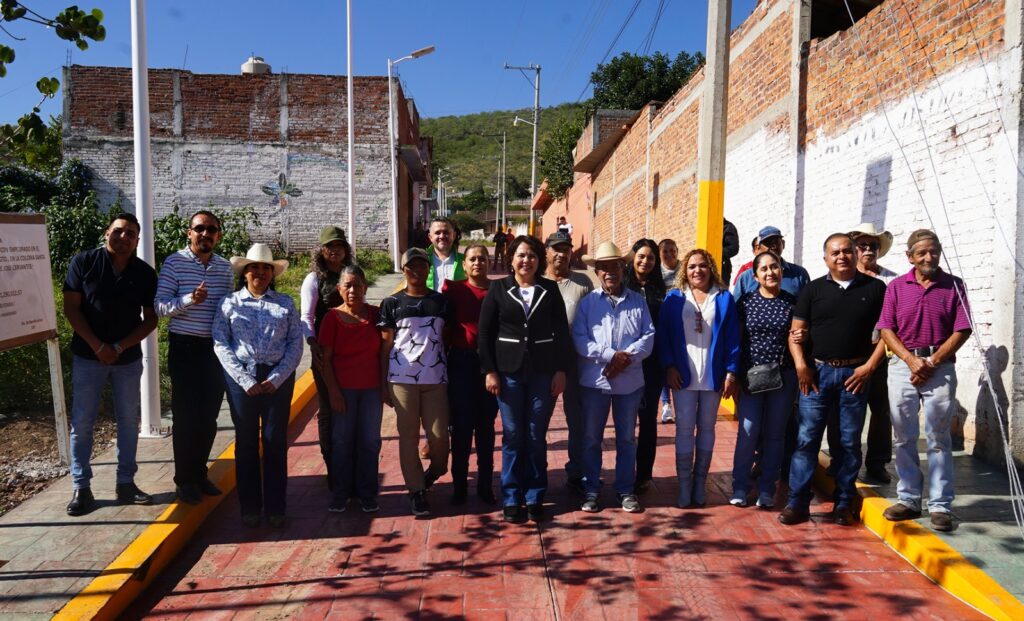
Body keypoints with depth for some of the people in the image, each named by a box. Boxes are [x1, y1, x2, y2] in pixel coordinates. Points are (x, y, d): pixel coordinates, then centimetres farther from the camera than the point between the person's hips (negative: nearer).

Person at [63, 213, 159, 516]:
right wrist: (98, 346, -13)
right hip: (88, 355, -2)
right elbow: (71, 308, -6)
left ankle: (126, 483, 17)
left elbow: (151, 319, 2)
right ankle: (81, 488, 10)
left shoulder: (145, 273, 1)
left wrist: (120, 347, -10)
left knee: (128, 421, 7)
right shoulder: (84, 261, -4)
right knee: (82, 422, 1)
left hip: (129, 358, 2)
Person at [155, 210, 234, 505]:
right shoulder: (174, 263, -6)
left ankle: (200, 473, 25)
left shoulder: (225, 266, 7)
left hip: (216, 347, 4)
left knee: (209, 414, 10)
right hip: (185, 347, -4)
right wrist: (189, 300, -27)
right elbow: (159, 306, -10)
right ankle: (184, 479, 16)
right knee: (186, 415, 2)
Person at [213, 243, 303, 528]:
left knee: (275, 441, 4)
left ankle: (275, 507, 14)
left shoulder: (285, 303, 7)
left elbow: (296, 344, 2)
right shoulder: (230, 304, 5)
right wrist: (246, 381, -11)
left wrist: (276, 378, -9)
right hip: (241, 377, 0)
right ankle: (249, 507, 17)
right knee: (246, 441, 6)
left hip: (278, 379, 0)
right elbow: (221, 345, -3)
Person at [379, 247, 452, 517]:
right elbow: (386, 345, 4)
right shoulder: (392, 303, 4)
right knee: (408, 436, 3)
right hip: (402, 378, -1)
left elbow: (447, 340, 11)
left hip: (435, 378, 1)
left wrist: (453, 376, 5)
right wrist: (383, 383, 0)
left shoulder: (441, 302, 8)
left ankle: (433, 472, 30)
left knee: (439, 435, 0)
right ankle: (416, 490, 15)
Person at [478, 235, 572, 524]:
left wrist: (561, 370, -1)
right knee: (513, 436, 3)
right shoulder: (498, 289, 2)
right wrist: (489, 371, -5)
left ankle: (535, 497, 18)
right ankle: (511, 498, 15)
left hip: (543, 372, 1)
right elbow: (485, 332, 1)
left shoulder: (550, 289, 5)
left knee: (536, 437, 4)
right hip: (509, 371, 0)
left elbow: (561, 332, 5)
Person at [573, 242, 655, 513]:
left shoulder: (638, 301, 6)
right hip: (595, 380, -1)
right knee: (591, 438, 8)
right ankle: (591, 489, 22)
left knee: (627, 438, 12)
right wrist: (611, 355, -17)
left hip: (630, 380, 1)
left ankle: (626, 490, 25)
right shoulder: (587, 302, 3)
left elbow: (648, 337, -2)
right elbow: (579, 339, -7)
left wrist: (627, 358, -17)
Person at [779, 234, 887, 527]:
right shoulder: (813, 289, 7)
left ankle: (843, 503, 18)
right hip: (817, 372, 0)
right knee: (806, 438, -2)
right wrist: (800, 365, -8)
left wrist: (870, 365, -6)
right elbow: (796, 331, 5)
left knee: (850, 442, 7)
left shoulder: (875, 288, 5)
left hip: (855, 374, 0)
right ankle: (797, 502, 4)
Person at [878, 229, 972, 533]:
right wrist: (912, 360, -10)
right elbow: (886, 329, 3)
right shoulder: (896, 287, 7)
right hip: (902, 366, 2)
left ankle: (940, 505, 8)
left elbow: (961, 331, -1)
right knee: (904, 437, 7)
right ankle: (908, 499, 17)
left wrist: (931, 363, -9)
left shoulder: (954, 285, 3)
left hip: (940, 368, -2)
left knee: (938, 438, 1)